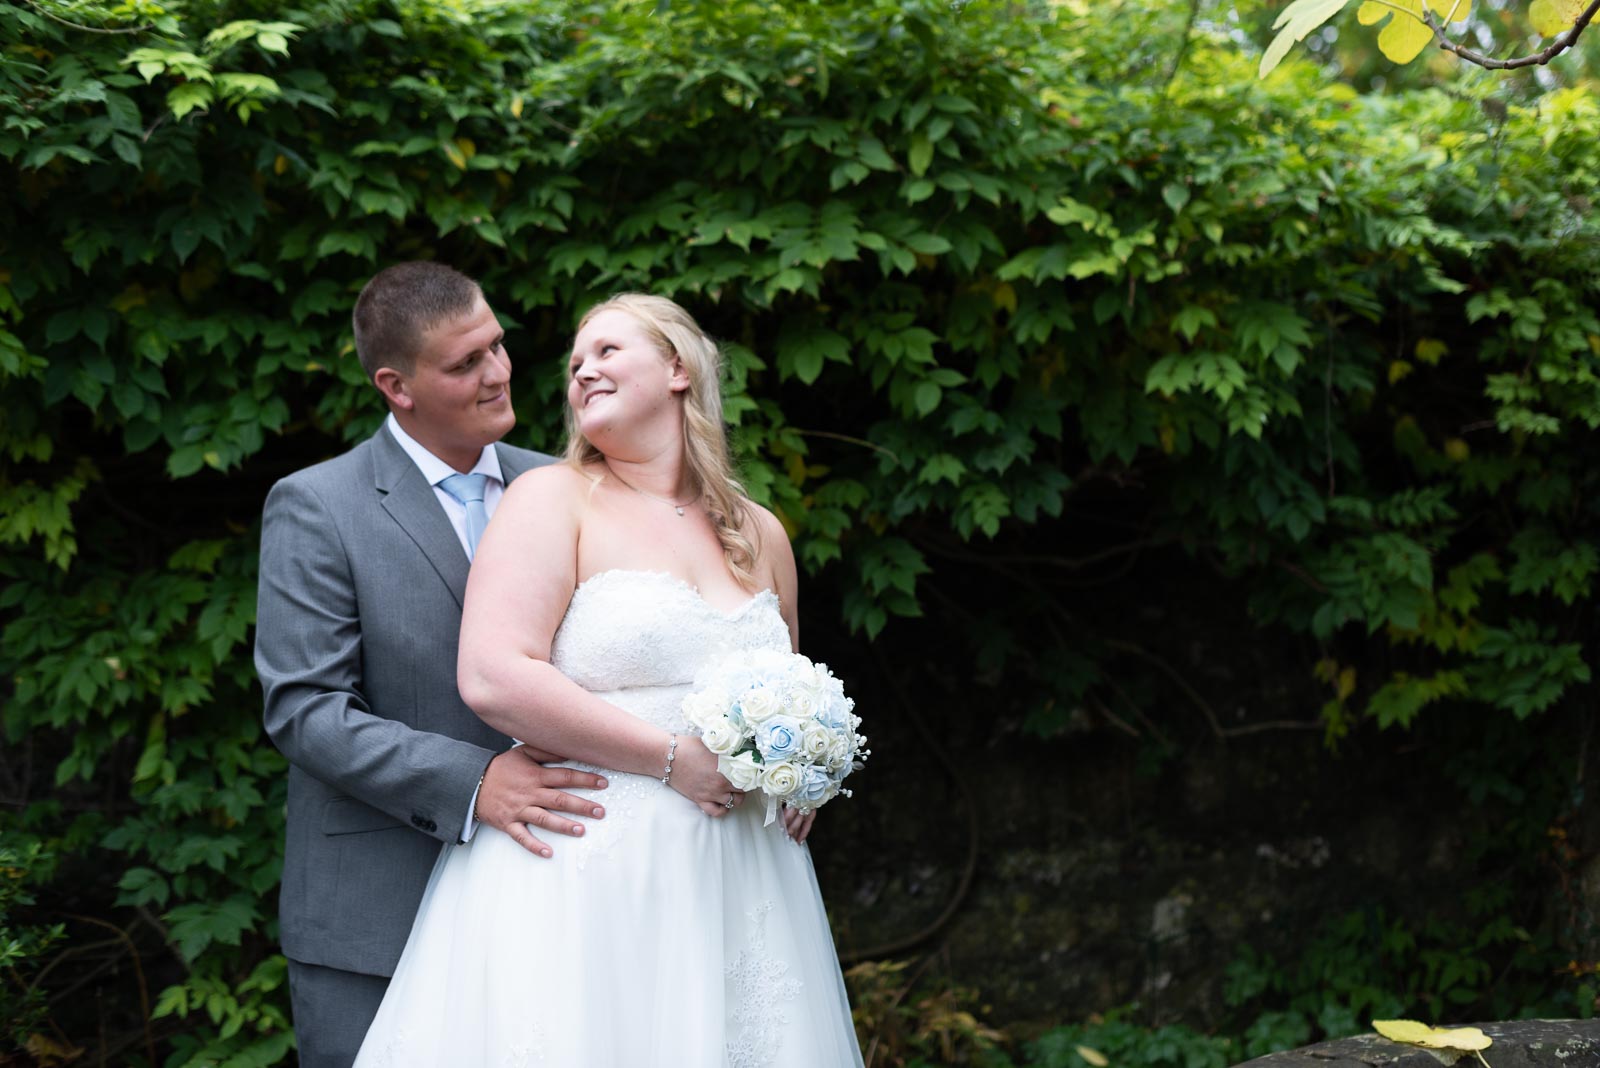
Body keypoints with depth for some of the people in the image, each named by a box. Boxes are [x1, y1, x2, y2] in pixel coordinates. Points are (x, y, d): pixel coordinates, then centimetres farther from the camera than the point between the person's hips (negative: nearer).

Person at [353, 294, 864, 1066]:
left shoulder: (760, 535, 15)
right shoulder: (554, 498, 0)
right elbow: (492, 679, -14)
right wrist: (673, 758, -14)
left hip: (734, 891, 5)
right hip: (584, 879, -5)